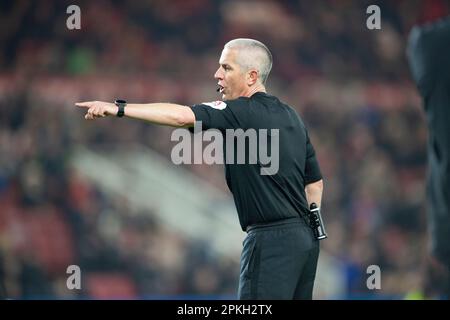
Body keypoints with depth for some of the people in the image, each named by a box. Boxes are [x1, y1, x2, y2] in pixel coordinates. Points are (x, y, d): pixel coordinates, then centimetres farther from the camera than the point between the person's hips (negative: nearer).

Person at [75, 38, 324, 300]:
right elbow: (315, 181, 20)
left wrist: (120, 109, -24)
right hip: (305, 238, 9)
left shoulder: (245, 112, -11)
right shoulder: (290, 116, 16)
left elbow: (182, 116, -23)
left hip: (271, 239, -9)